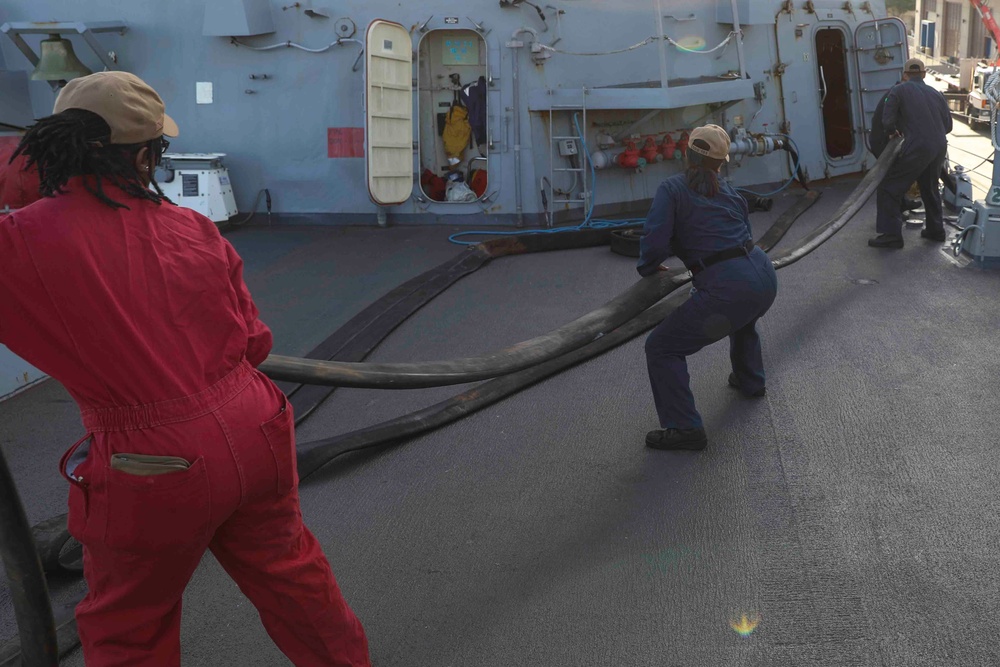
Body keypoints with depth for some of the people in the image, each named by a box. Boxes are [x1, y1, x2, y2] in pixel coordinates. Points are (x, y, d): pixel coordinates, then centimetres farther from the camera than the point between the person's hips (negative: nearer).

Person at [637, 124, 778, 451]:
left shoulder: (672, 188, -2)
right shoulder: (730, 193, 16)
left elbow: (655, 240, -13)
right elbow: (745, 236, 19)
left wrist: (648, 268, 7)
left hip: (727, 287, -7)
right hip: (764, 277, 7)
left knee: (661, 348, 4)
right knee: (742, 317, 43)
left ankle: (685, 429, 0)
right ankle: (750, 380, 57)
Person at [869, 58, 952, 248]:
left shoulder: (899, 90, 1)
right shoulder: (936, 94, 17)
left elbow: (887, 120, -7)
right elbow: (948, 125, 18)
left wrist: (892, 132, 14)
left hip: (917, 148, -6)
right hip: (939, 147, 6)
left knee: (889, 189, 1)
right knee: (930, 188, 26)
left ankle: (891, 234, -5)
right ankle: (936, 230, 33)